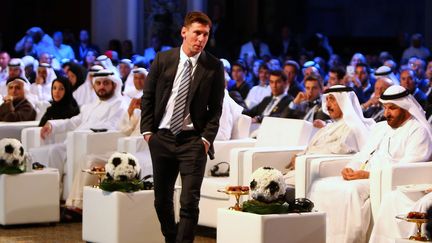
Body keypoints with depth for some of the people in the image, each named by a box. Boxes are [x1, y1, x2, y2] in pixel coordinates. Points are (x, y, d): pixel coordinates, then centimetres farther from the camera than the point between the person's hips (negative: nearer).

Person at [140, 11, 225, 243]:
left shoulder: (214, 67, -2)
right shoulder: (163, 59, 2)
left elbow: (215, 108, 1)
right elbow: (148, 97, 8)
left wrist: (206, 138, -8)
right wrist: (147, 130, 1)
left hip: (193, 140, -2)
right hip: (162, 137, 2)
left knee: (189, 201, -10)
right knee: (162, 199, 11)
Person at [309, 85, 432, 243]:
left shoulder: (418, 131, -2)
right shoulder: (380, 127, 26)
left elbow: (407, 169, -15)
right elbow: (363, 154, 26)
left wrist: (368, 174, -21)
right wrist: (350, 168, 1)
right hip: (362, 178, 8)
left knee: (351, 191, -35)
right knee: (321, 187, -12)